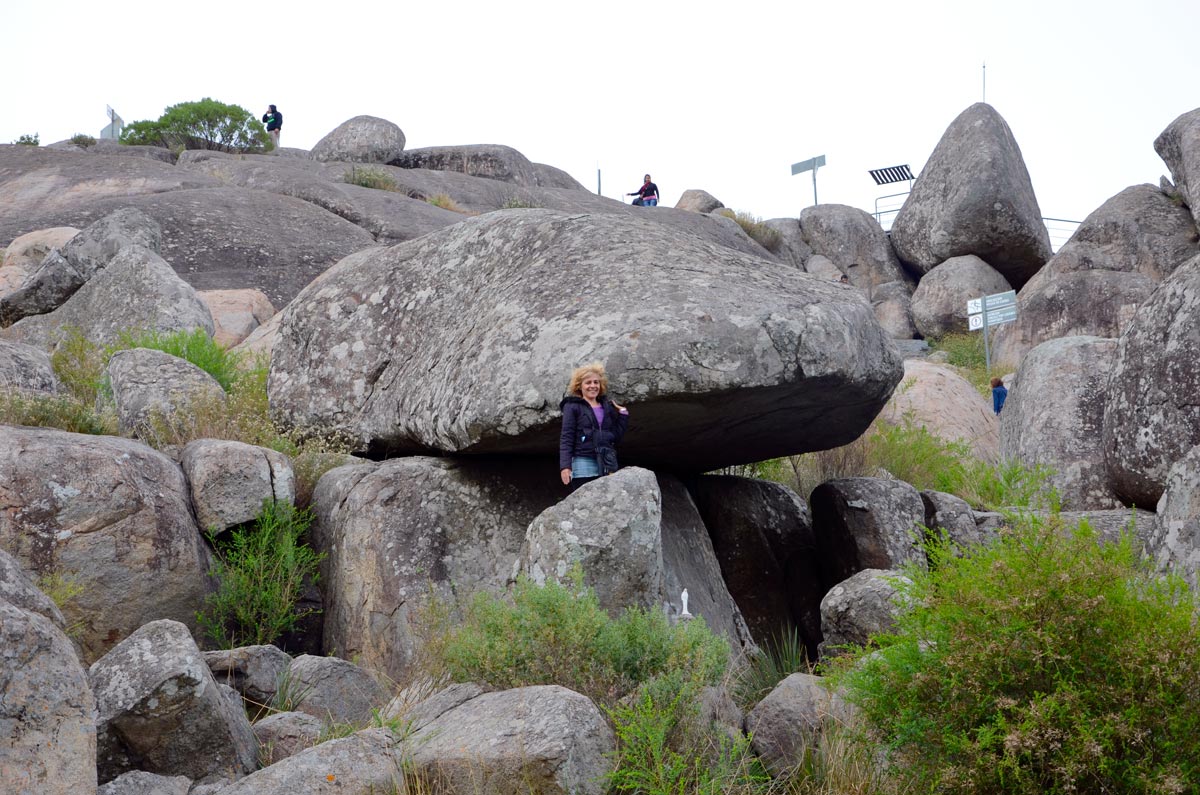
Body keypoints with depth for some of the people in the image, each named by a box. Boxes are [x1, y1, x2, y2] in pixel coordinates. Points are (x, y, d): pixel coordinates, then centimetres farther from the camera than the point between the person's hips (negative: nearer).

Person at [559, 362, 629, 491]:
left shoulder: (607, 407, 18)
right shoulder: (572, 407, 5)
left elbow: (616, 438, 17)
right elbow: (566, 438, -2)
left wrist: (623, 415, 9)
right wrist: (565, 466, -12)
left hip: (607, 465, 4)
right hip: (583, 462, -4)